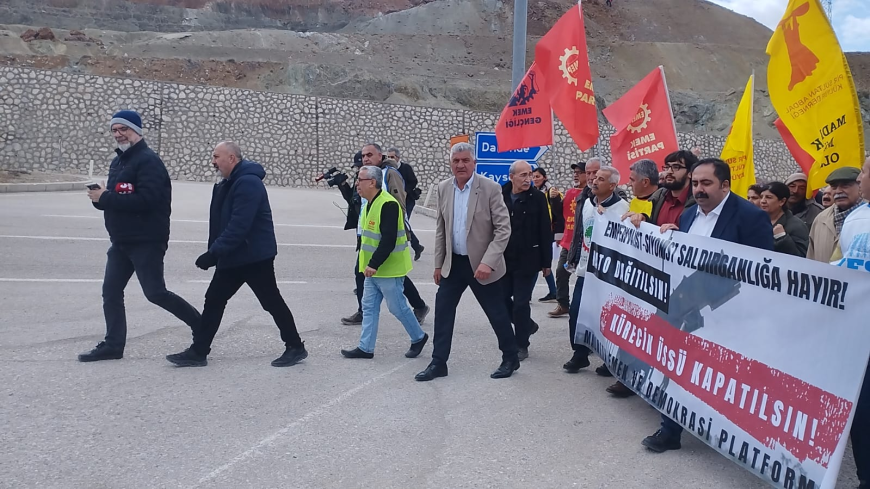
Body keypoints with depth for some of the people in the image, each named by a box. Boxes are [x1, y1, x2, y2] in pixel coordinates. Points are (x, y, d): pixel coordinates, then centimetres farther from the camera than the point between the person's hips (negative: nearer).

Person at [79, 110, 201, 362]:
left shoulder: (149, 161, -14)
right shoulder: (117, 161, 16)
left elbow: (145, 200, -26)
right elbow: (117, 199, 18)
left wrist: (105, 198, -21)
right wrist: (100, 197, -6)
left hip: (147, 241, -9)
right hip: (121, 241, 9)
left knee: (155, 293, -8)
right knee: (111, 291, 9)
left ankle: (201, 325, 7)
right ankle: (113, 344, 19)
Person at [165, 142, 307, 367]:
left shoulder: (248, 183, -19)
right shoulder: (228, 184, 13)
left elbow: (239, 226, -27)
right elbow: (221, 222, 18)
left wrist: (214, 252, -25)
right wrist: (214, 252, 10)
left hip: (255, 256, -10)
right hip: (232, 257, 10)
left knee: (271, 301, 0)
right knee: (213, 301, 8)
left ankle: (295, 347, 13)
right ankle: (198, 351, 15)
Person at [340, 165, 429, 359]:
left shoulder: (388, 205, -22)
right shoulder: (370, 203, 10)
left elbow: (389, 240, -27)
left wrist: (374, 264, -27)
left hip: (389, 269, -9)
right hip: (373, 268, 10)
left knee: (397, 306, 3)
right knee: (369, 307, 10)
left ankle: (419, 337, 23)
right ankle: (366, 348, 17)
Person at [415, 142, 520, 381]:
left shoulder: (490, 188, -13)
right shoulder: (443, 188, 2)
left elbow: (503, 229, -14)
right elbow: (440, 229, 10)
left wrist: (488, 262, -22)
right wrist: (438, 263, 9)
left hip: (481, 265, -4)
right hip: (453, 263, 4)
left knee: (497, 314, 7)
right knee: (442, 312, 5)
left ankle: (511, 359, 27)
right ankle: (438, 363, 17)